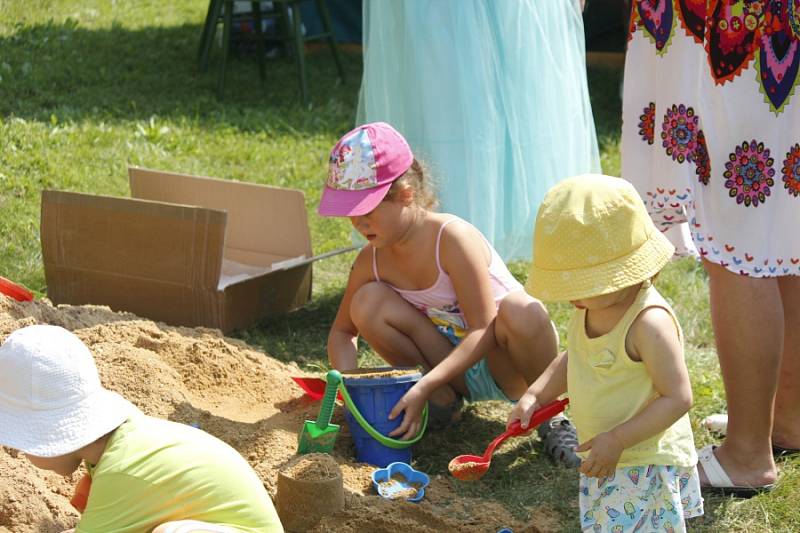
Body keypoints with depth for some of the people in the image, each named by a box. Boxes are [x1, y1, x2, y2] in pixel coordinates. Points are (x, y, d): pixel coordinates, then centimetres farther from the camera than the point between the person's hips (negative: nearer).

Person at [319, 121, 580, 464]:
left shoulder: (453, 238, -26)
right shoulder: (372, 259, -8)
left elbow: (482, 331, -28)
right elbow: (342, 331, 5)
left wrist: (423, 387, -39)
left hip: (499, 365, -4)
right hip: (454, 369, 5)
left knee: (521, 311, -40)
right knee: (367, 304, -18)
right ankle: (444, 399, 0)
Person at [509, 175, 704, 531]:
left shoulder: (649, 322, -25)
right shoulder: (590, 309, 2)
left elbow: (677, 398, -24)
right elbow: (573, 360, 20)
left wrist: (617, 440, -25)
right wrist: (536, 395, 5)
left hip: (645, 462, -9)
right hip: (606, 461, 9)